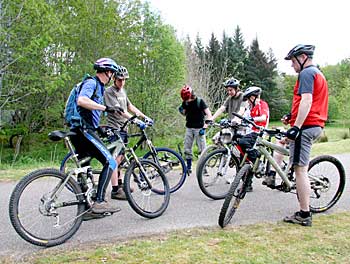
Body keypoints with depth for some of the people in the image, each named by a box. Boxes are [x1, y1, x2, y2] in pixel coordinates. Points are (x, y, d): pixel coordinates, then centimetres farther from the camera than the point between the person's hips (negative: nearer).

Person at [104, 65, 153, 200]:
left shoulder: (122, 91, 17)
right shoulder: (109, 92, -12)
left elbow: (130, 106, 19)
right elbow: (119, 110, -23)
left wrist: (145, 116, 9)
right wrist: (135, 120, -32)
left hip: (123, 128, 9)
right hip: (115, 128, -9)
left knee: (120, 158, 16)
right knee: (116, 158, -10)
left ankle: (120, 184, 26)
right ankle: (115, 190, -8)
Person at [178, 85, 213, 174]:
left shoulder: (200, 101, -10)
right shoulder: (185, 102, 2)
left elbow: (208, 113, -13)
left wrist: (205, 126, -21)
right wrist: (181, 111, -8)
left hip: (199, 128, -4)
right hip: (189, 128, 4)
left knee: (202, 149, -3)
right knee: (187, 149, 5)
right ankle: (188, 168, 16)